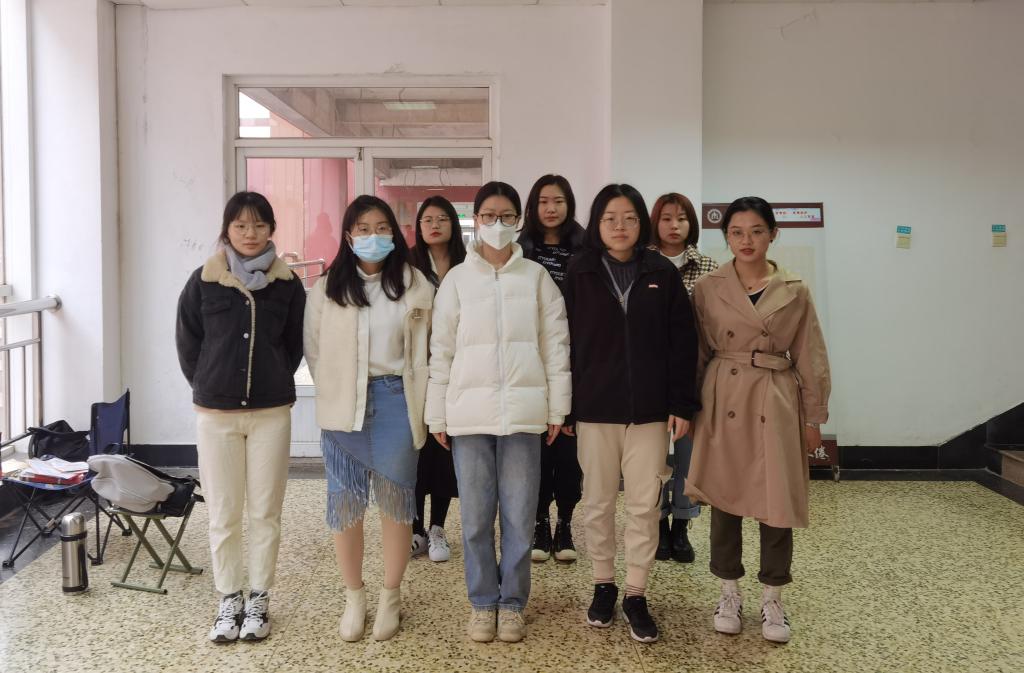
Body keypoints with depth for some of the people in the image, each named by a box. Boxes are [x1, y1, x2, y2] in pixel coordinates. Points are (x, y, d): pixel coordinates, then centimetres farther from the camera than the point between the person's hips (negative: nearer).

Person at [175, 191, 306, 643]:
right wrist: (209, 386, 7)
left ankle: (259, 601, 19)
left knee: (265, 513, 6)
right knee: (223, 515, 6)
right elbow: (187, 343, 6)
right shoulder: (204, 281, -1)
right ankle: (228, 601, 20)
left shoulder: (288, 284, 1)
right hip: (215, 414, 0)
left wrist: (273, 384, 8)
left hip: (272, 413, 0)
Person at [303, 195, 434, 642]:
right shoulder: (326, 289, 4)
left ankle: (391, 596, 21)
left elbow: (423, 351, 1)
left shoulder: (415, 286, 2)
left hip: (395, 402, -1)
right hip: (343, 407, 1)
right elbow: (313, 349, 10)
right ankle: (353, 597, 21)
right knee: (345, 502, 5)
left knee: (396, 499, 6)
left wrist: (420, 407, -2)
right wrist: (335, 391, 7)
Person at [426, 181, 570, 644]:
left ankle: (512, 603, 20)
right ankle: (483, 602, 21)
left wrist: (557, 408, 0)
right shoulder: (457, 279, 5)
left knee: (519, 516, 5)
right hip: (469, 412, 0)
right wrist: (437, 415, 3)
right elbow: (441, 350, 5)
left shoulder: (536, 277, 5)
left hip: (522, 411, 0)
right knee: (476, 516, 6)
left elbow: (555, 345, 4)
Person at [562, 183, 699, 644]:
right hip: (595, 408, 0)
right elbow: (565, 343, 0)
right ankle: (603, 585, 28)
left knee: (644, 504, 5)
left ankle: (636, 594, 18)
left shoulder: (662, 273, 1)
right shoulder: (580, 274, 0)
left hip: (649, 409, 0)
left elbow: (682, 343, 1)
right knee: (598, 502, 11)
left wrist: (682, 405, -4)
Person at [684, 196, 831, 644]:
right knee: (724, 498, 8)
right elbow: (696, 353, 4)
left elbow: (810, 358, 4)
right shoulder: (708, 288, 0)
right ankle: (730, 591, 24)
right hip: (724, 402, 0)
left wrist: (814, 417, 3)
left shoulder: (794, 292, 2)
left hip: (776, 405, 0)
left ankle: (772, 598, 20)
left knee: (777, 502, 3)